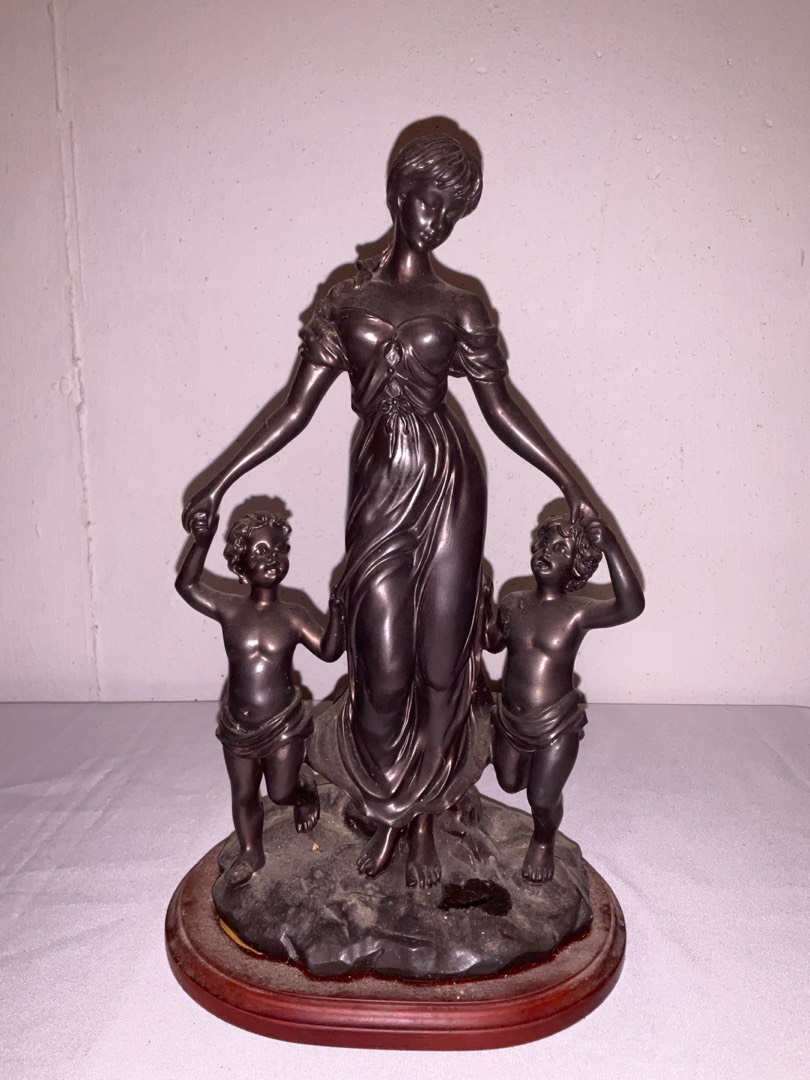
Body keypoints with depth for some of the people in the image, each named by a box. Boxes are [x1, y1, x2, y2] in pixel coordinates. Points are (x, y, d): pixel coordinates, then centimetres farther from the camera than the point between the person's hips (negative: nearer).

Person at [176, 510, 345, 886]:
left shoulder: (292, 616, -9)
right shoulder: (229, 610, -9)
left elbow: (328, 651, -18)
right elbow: (186, 585, -21)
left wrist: (336, 615, -35)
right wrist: (202, 541, -33)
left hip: (283, 723, -1)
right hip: (237, 725, 2)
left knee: (281, 793, 10)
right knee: (243, 794, 17)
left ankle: (305, 790, 46)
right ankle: (250, 853, 41)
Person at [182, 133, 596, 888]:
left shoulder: (459, 310, 7)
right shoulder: (345, 303, 7)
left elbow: (502, 411, 9)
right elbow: (296, 409, 7)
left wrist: (569, 486, 7)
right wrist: (222, 483, 5)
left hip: (448, 489, 0)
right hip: (377, 492, 0)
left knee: (440, 666, 5)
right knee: (384, 672, 1)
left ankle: (424, 822, 26)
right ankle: (384, 818, 27)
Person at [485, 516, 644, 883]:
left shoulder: (578, 612, -18)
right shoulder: (513, 604, -4)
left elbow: (631, 606, -38)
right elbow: (493, 642, 15)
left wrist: (609, 545, -46)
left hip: (556, 727, -5)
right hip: (510, 720, 5)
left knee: (542, 800, 5)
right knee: (510, 784, 24)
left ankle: (543, 842, 40)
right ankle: (527, 762, 60)